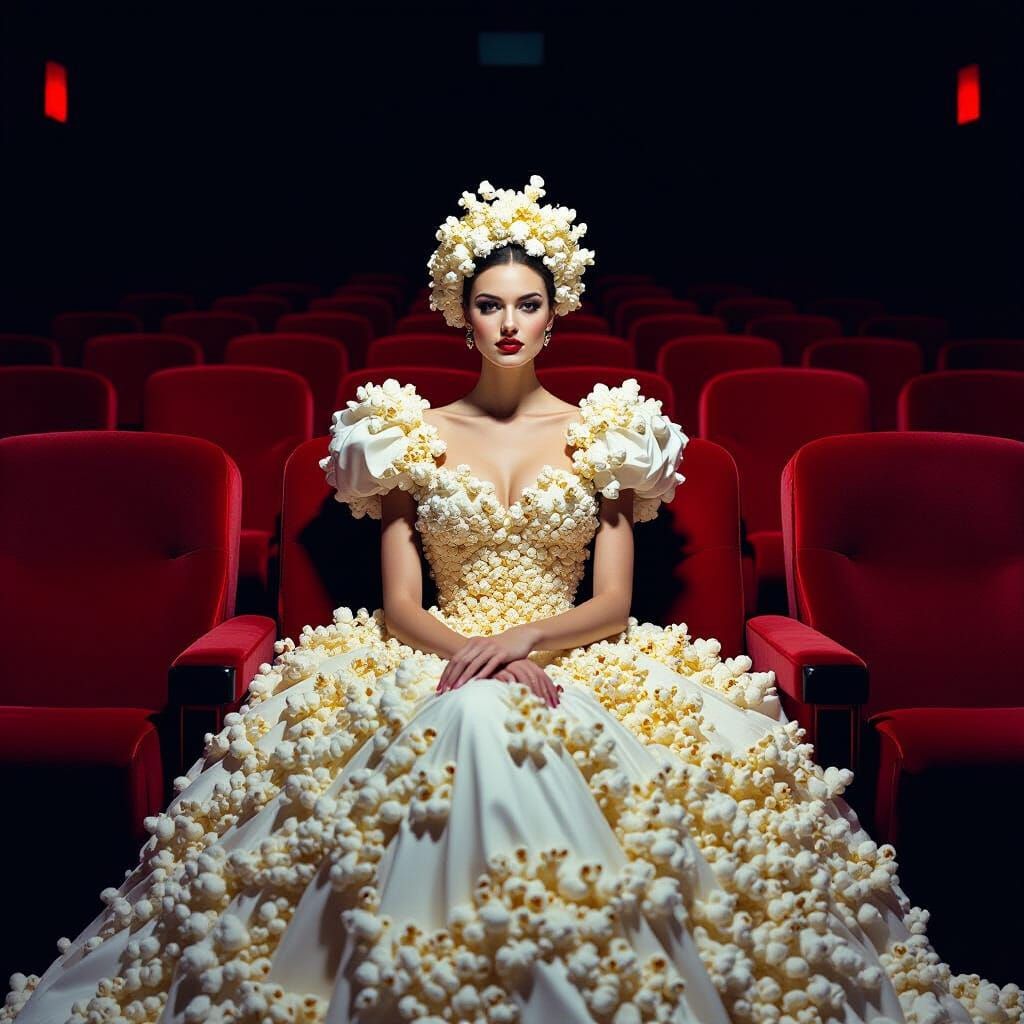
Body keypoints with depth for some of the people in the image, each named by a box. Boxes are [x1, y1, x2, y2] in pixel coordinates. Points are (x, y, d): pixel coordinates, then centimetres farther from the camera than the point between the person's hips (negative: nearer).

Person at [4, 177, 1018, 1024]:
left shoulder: (603, 434, 8)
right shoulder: (411, 436, 8)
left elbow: (612, 605, 1)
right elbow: (400, 609, 2)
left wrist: (522, 640, -16)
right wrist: (475, 655, -18)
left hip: (575, 666, 1)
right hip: (436, 664, 0)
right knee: (469, 730, -35)